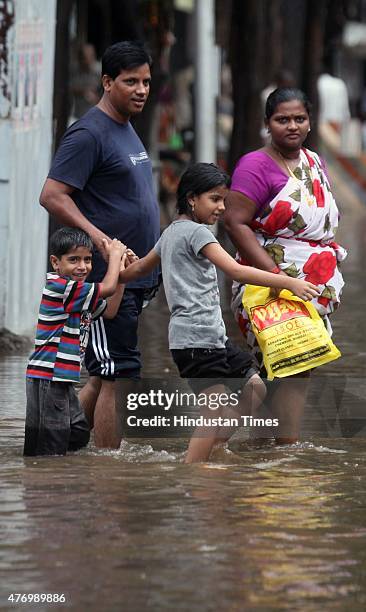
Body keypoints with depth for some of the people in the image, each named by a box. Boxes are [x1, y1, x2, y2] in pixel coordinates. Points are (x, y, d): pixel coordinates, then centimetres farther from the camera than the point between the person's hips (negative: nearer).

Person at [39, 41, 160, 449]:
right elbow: (52, 196, -19)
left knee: (103, 376, 13)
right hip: (106, 277, -9)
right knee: (119, 376, -8)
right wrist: (101, 239, -26)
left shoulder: (126, 130, 17)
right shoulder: (89, 134, -13)